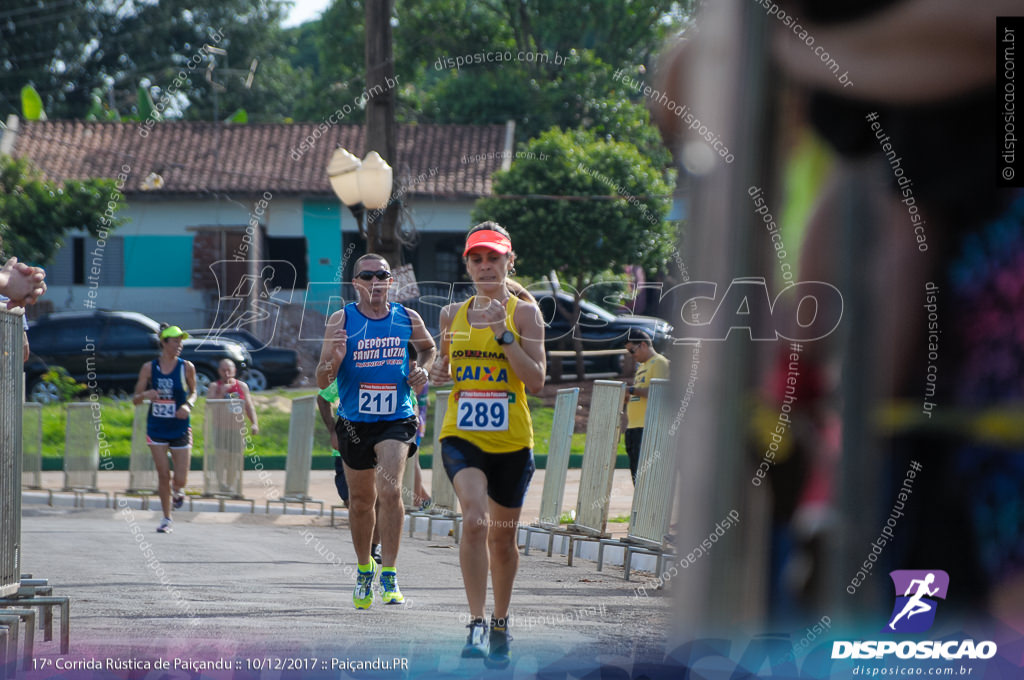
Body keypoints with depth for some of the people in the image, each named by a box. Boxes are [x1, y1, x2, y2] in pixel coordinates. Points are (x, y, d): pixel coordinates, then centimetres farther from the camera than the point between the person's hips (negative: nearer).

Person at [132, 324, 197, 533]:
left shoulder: (187, 367, -4)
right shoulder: (149, 368, -4)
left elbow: (193, 392, 12)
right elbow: (135, 400, 1)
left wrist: (188, 405, -10)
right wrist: (145, 394, -21)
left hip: (180, 429, 0)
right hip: (156, 428, 0)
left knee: (180, 479, -5)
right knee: (163, 475, 0)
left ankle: (178, 490, 33)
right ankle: (166, 519, 15)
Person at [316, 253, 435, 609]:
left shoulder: (408, 319, -1)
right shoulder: (341, 320, -6)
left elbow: (428, 347, 23)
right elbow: (321, 381, -8)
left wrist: (423, 370, 2)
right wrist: (334, 360, -29)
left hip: (397, 420, -1)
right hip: (354, 422, 1)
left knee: (390, 490, -21)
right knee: (361, 500, 13)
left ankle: (389, 575, -16)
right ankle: (364, 571, 34)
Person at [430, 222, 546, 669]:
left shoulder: (523, 312, -3)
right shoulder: (452, 315, 8)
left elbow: (536, 381, -10)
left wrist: (503, 334, -18)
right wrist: (438, 375, 0)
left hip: (511, 440, -1)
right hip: (461, 435, 1)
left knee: (503, 535, 13)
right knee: (474, 519, -23)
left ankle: (500, 623, 35)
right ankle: (476, 623, -22)